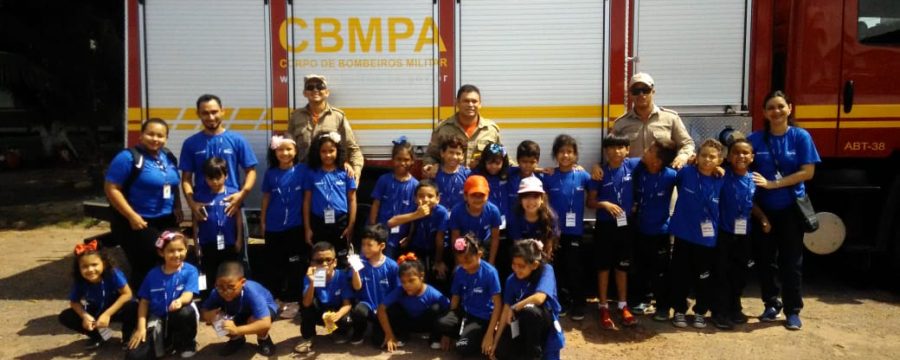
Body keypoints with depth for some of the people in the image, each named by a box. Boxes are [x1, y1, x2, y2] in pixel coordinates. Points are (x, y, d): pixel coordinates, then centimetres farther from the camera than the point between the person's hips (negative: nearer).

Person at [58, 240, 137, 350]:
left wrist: (107, 314, -31)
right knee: (65, 317, -14)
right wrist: (84, 316, -26)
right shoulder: (79, 281, -20)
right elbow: (74, 302, -6)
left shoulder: (113, 274, -29)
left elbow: (127, 294, -26)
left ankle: (127, 338, -3)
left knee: (133, 308, -35)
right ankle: (98, 335, 7)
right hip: (95, 313, 4)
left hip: (115, 309, -4)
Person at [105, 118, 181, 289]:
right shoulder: (129, 157, -14)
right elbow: (111, 188, -17)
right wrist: (132, 216, -21)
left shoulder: (168, 157, 8)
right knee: (145, 268, -5)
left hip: (165, 222, 7)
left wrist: (177, 207, 8)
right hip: (139, 223, -7)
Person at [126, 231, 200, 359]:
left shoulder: (190, 271, -9)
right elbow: (144, 301, 2)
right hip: (157, 320, 2)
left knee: (185, 312, -38)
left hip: (180, 319, -1)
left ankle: (186, 345, -7)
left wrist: (179, 301, -47)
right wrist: (141, 327, -7)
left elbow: (188, 295, -22)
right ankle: (167, 345, 14)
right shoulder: (153, 274, -2)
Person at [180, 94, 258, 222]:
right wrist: (192, 203, -13)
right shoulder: (191, 143, 4)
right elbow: (186, 177, 3)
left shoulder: (237, 140, 1)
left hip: (231, 204, 0)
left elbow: (250, 171, 2)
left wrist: (242, 194, -16)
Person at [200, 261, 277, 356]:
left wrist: (238, 330, -56)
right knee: (214, 317, -19)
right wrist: (207, 315, -38)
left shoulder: (252, 293, -41)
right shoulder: (217, 293, -27)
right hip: (239, 313, 5)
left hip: (264, 308, -5)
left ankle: (264, 340, -1)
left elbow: (266, 324, -48)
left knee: (254, 320, -36)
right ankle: (237, 339, 10)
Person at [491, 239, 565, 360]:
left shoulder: (546, 270, -20)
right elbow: (506, 310, -4)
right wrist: (496, 341, -4)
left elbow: (539, 298, -35)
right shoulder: (512, 280, -6)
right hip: (523, 323, 4)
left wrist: (514, 308, -20)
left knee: (529, 310, -37)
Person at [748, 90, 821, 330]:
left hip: (791, 208, -1)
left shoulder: (801, 137, -3)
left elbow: (807, 172, -9)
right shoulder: (755, 139, 0)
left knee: (791, 261, 4)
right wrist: (758, 213, -8)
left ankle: (793, 311, 14)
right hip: (763, 209, 1)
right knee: (765, 260, 8)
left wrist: (771, 184, -16)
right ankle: (771, 305, 23)